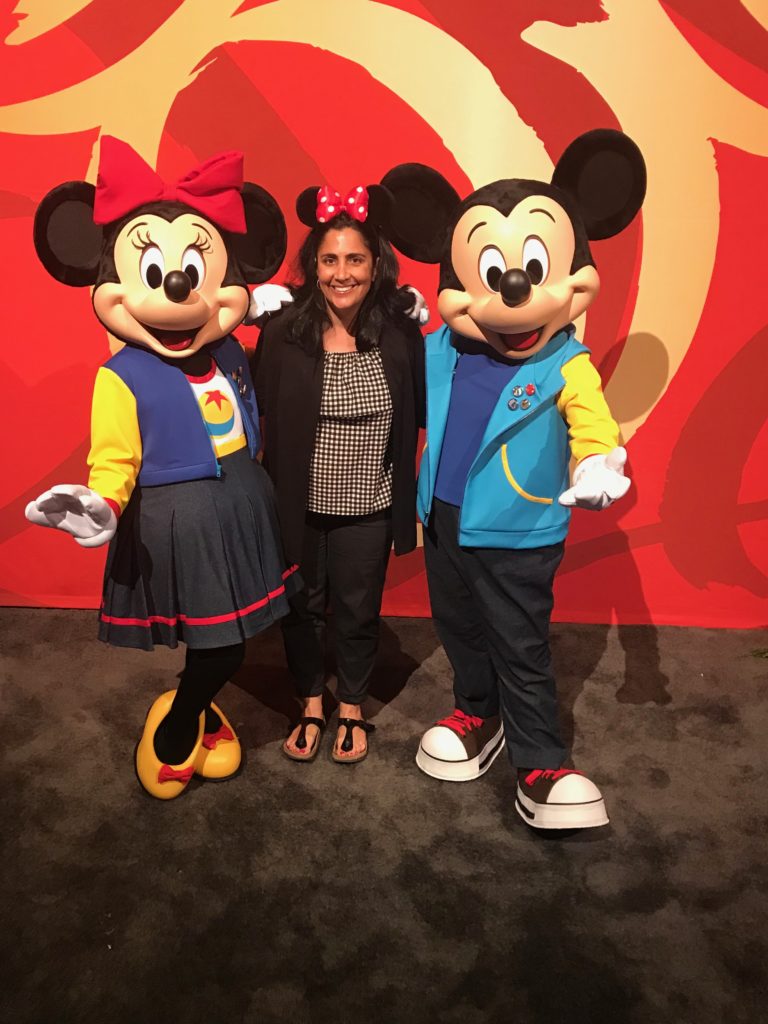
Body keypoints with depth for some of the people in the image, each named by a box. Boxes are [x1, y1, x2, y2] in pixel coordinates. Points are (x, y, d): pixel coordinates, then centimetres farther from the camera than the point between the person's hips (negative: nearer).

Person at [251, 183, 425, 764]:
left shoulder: (400, 333, -9)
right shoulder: (283, 332, -11)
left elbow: (421, 414, -4)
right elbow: (260, 415, -8)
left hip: (368, 507, 0)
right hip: (298, 505, 0)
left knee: (358, 612, 17)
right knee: (304, 608, 18)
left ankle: (352, 710, 43)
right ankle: (311, 708, 44)